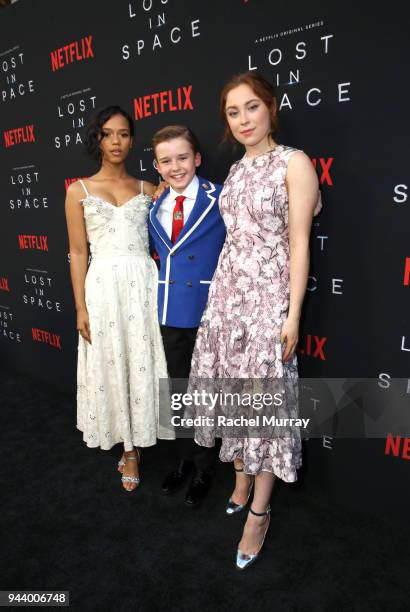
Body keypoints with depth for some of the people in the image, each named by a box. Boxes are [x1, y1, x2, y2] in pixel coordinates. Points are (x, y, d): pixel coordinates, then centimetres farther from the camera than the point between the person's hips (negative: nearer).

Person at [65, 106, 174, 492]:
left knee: (142, 364, 5)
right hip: (104, 287, -1)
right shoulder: (79, 191, 5)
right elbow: (78, 253, 1)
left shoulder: (148, 189, 10)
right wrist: (81, 307, -3)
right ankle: (129, 447, 29)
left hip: (144, 284, 1)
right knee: (110, 366, 7)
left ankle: (133, 445, 28)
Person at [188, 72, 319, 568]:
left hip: (268, 295, -6)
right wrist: (221, 291, 16)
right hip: (227, 291, 7)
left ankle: (259, 510, 18)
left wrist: (293, 314, -14)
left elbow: (298, 243, -10)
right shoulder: (236, 170, 14)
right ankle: (241, 479, 33)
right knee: (233, 390, 12)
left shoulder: (294, 163, -5)